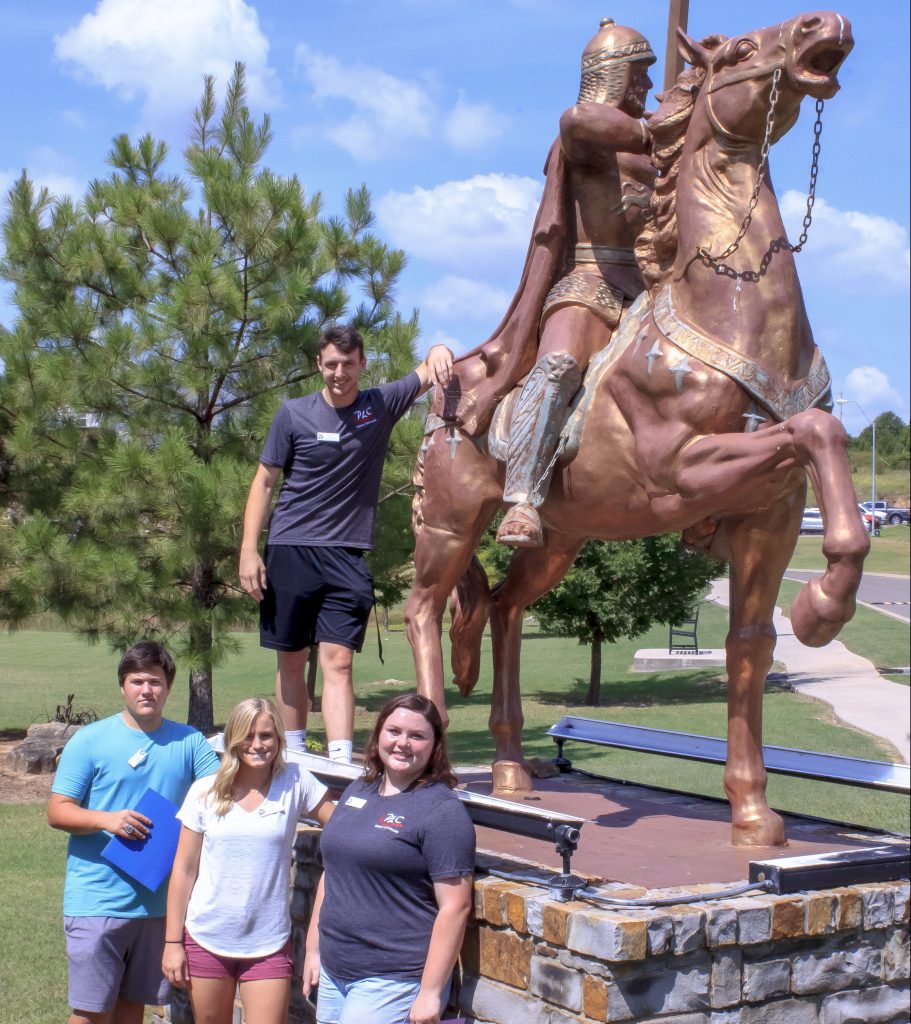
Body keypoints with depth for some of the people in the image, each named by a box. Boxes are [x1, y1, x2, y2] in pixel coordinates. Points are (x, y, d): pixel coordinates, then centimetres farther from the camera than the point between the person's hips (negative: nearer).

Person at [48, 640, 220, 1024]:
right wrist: (106, 820, -22)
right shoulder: (90, 740, -3)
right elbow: (57, 811, -4)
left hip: (157, 901, 3)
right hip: (97, 900, -3)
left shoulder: (189, 742, 6)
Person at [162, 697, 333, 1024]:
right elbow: (184, 869, 1)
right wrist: (172, 942, -1)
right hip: (206, 938, 1)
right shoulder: (205, 792, -2)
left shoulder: (295, 782, -3)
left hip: (268, 944, -1)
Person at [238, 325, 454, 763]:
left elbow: (429, 372, 6)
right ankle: (293, 758, 18)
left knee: (338, 661, -9)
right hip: (290, 551, 0)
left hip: (346, 556, 0)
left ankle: (341, 764, -14)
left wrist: (438, 352, -21)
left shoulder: (381, 405, 5)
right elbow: (264, 481, 4)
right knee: (291, 660, 7)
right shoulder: (294, 414, 1)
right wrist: (248, 549, -4)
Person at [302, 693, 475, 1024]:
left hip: (393, 981, -7)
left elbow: (455, 907, -15)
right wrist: (313, 948, 17)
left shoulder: (442, 810, -12)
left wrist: (430, 992, -17)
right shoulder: (357, 792, 10)